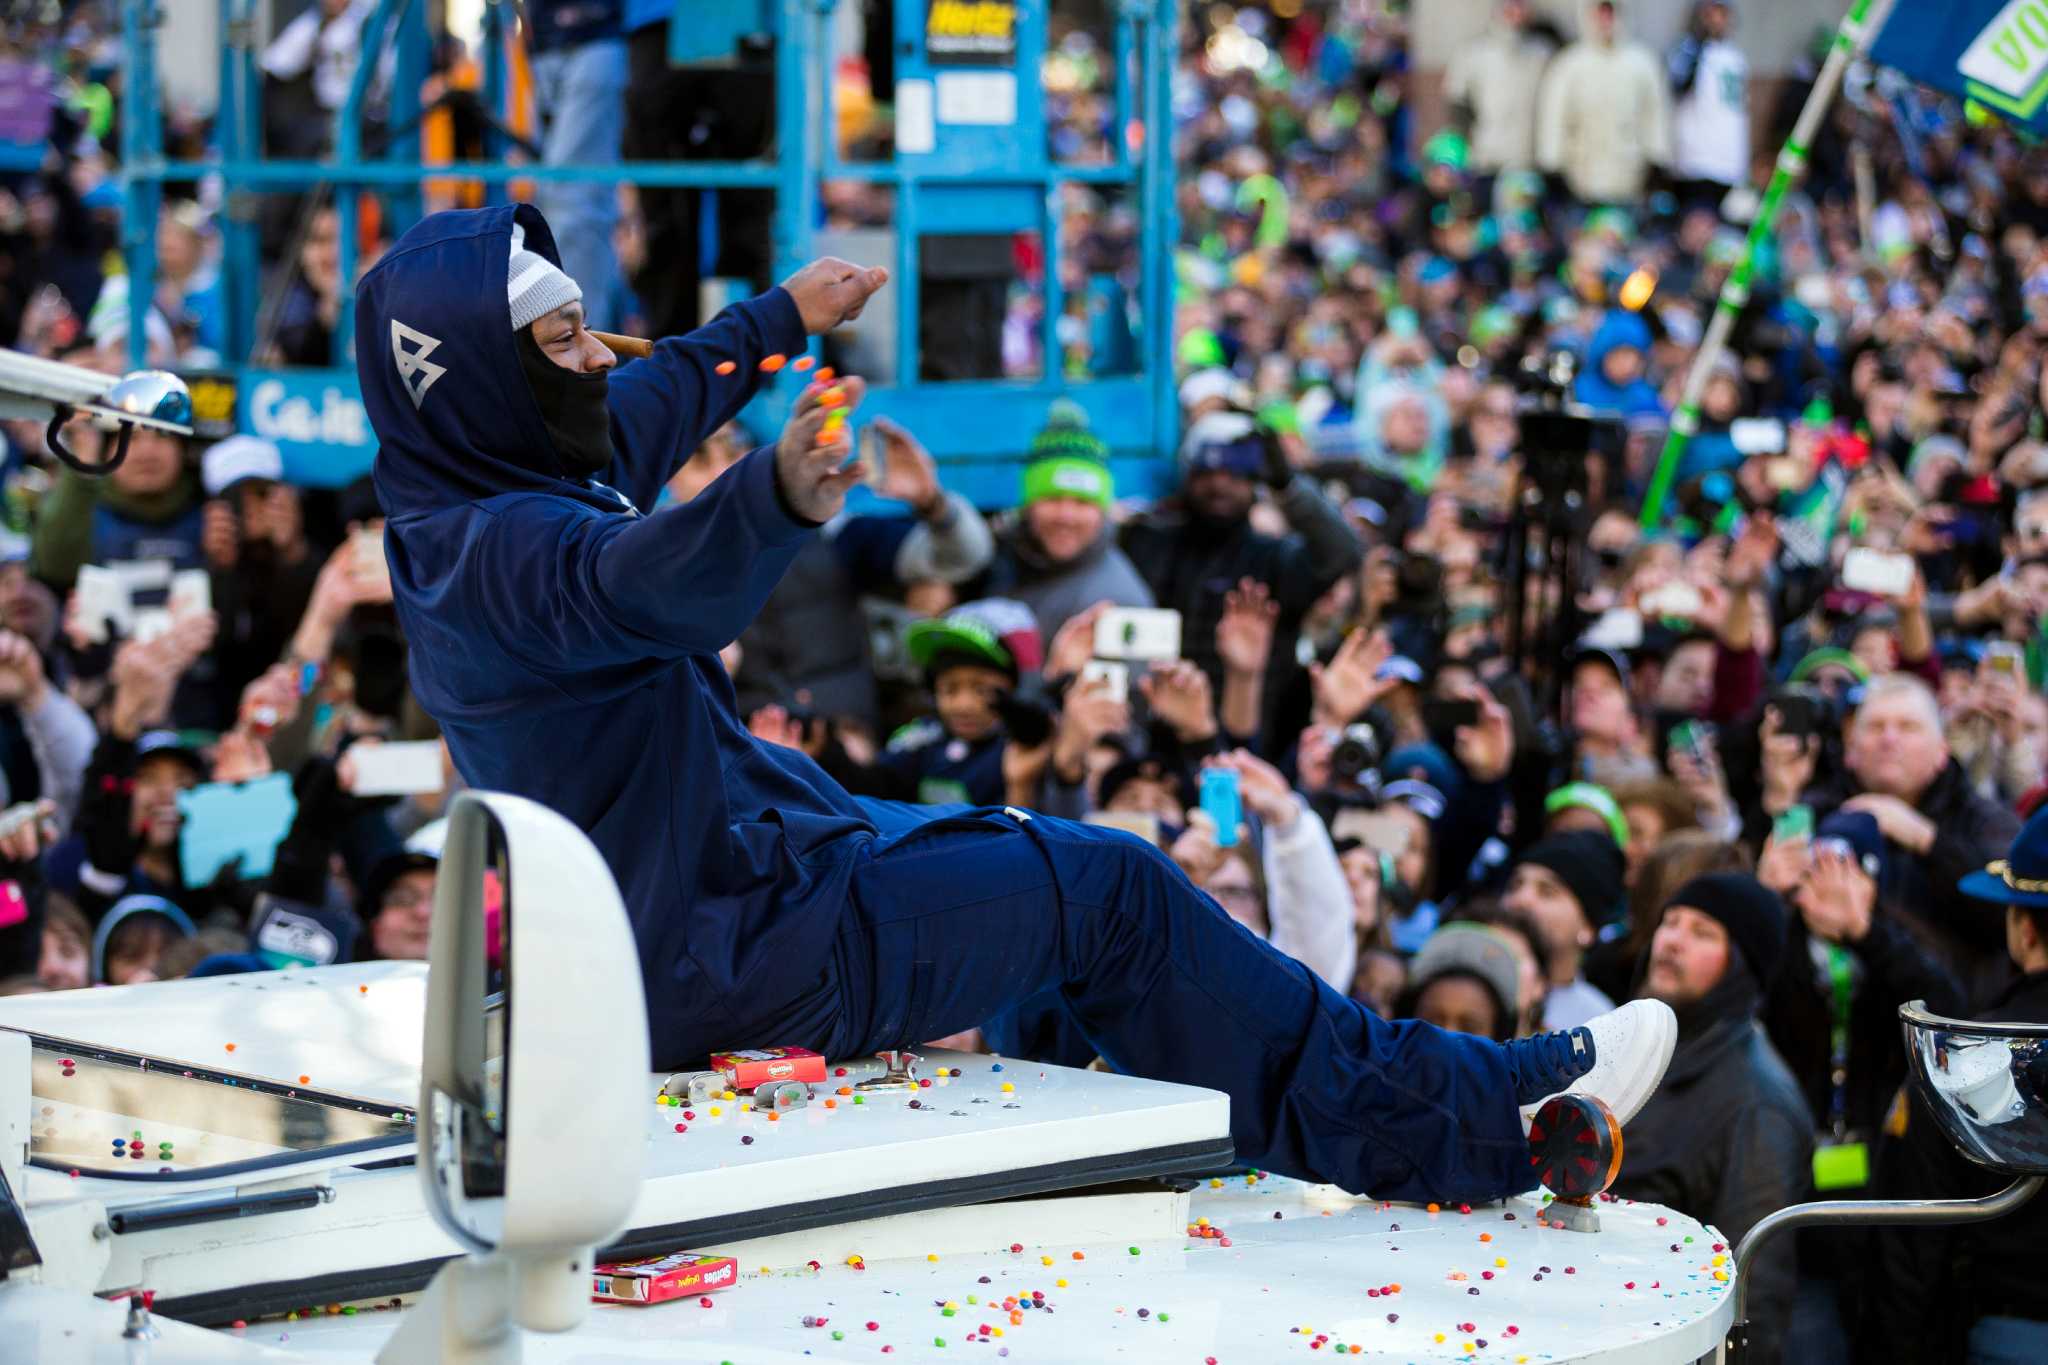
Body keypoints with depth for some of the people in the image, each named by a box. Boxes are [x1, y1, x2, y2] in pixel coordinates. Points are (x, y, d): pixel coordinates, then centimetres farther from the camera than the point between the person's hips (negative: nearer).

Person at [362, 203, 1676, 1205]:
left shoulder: (458, 504, 6)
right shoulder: (497, 550, -25)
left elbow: (652, 406, 27)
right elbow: (645, 583, -50)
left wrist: (783, 317, 43)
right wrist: (778, 498, -70)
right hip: (728, 953, -11)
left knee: (1016, 839, 23)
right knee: (1109, 886, -4)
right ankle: (1448, 1129, 4)